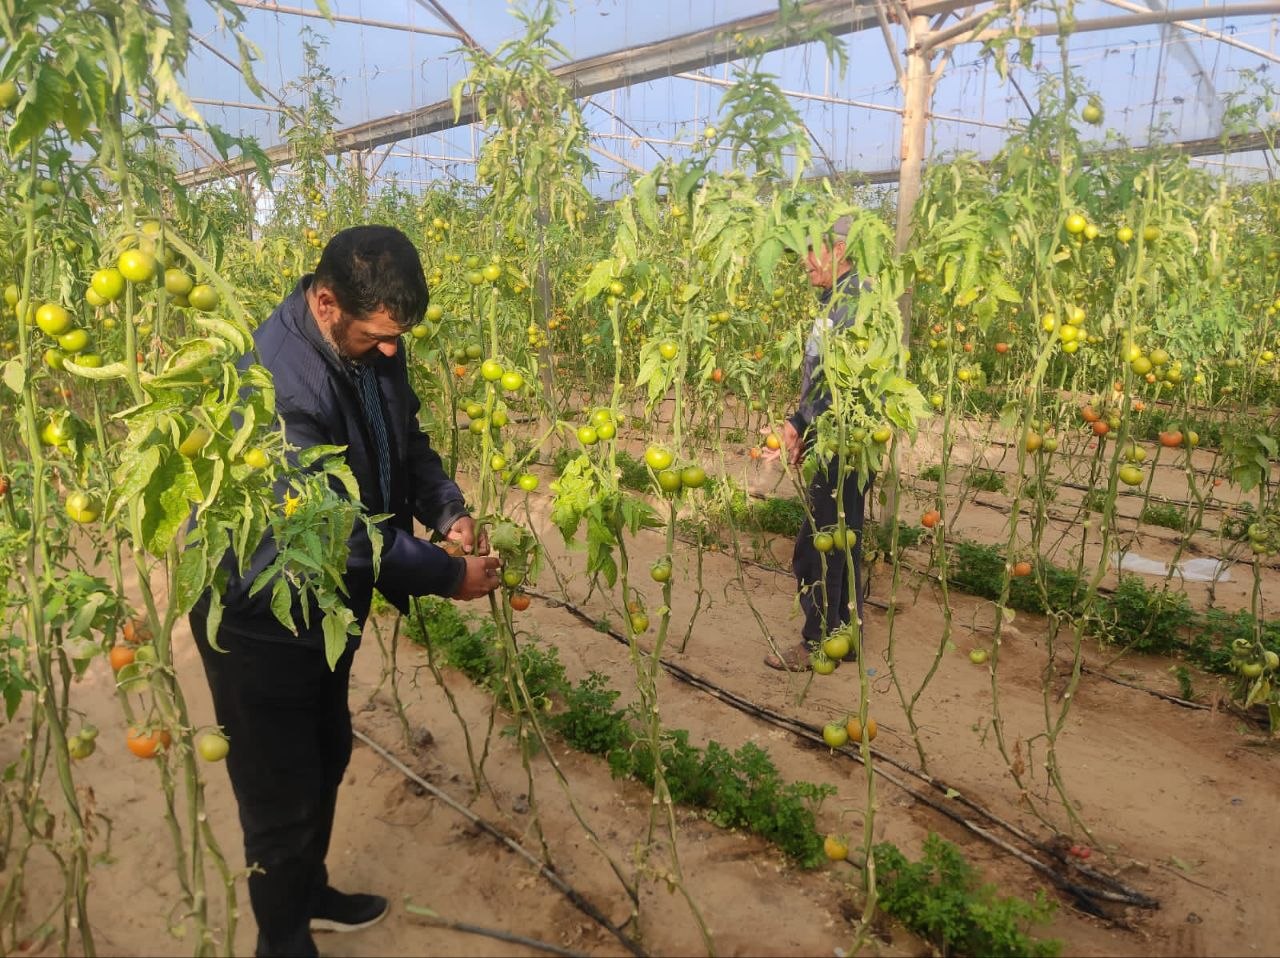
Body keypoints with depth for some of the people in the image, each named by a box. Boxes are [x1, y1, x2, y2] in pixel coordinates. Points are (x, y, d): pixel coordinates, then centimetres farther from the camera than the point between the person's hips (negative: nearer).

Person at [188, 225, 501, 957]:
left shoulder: (371, 343, -7)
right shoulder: (275, 379, -33)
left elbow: (407, 437, 7)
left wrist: (449, 510, -10)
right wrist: (447, 574, -20)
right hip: (259, 616, -8)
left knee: (326, 757, 25)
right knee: (283, 795, 8)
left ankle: (310, 893, 49)